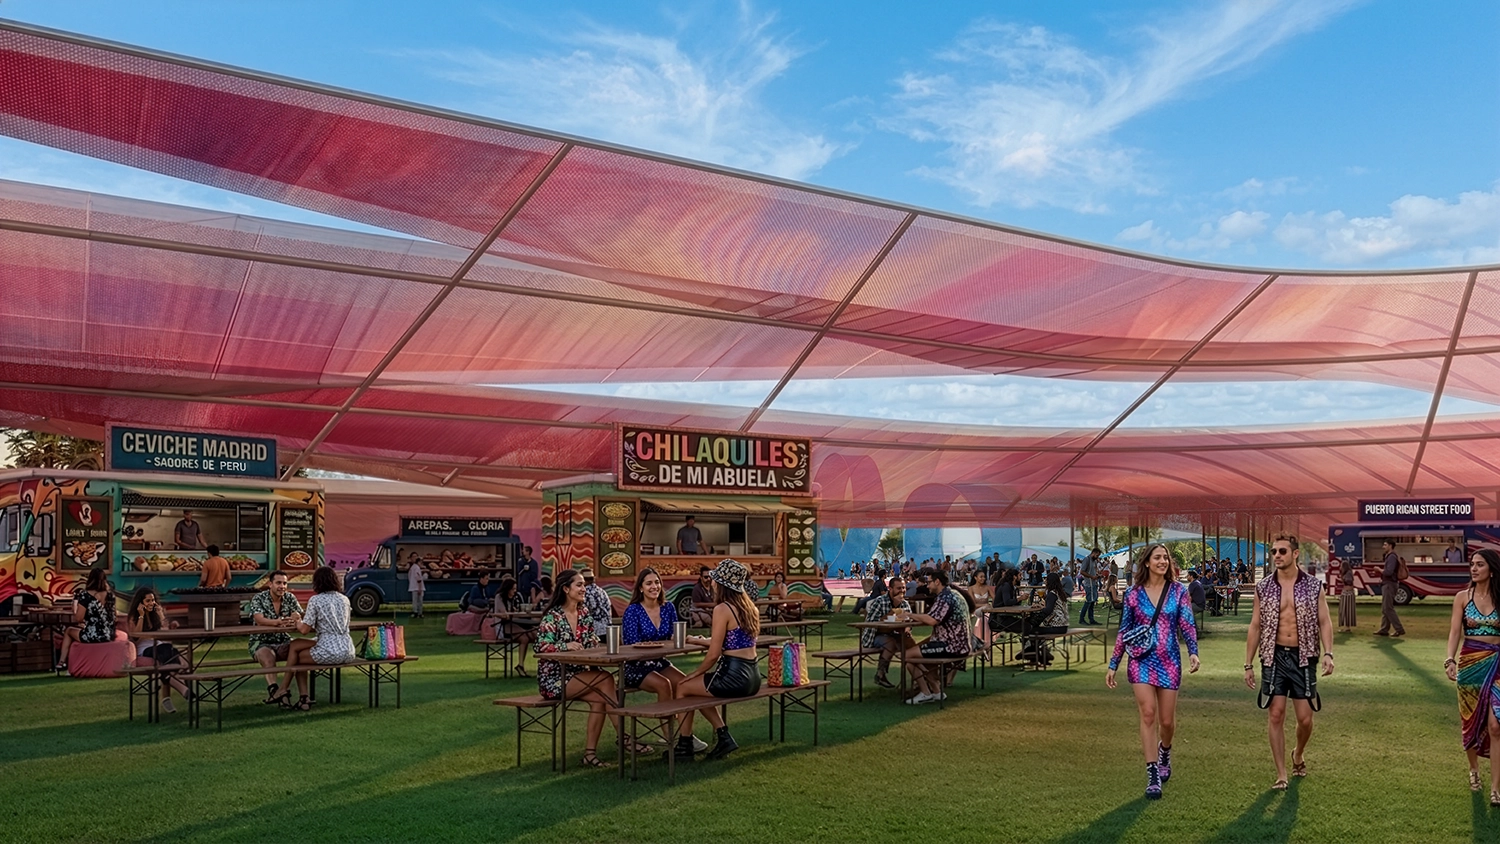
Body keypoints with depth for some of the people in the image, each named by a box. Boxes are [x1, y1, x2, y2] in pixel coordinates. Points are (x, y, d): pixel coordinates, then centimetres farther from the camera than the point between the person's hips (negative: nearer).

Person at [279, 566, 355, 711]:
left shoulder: (315, 600, -5)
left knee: (297, 657, 19)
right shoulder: (344, 599, 14)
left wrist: (298, 622, 15)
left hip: (329, 652, -7)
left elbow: (304, 629, -6)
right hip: (348, 652, 7)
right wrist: (315, 627, 27)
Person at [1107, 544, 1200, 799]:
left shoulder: (1178, 591, 1)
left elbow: (1187, 624, -4)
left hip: (1169, 662, 1)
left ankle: (1164, 752, 41)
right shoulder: (1133, 593, 1)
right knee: (1148, 714, -11)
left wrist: (1193, 652, -22)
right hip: (1142, 661, -1)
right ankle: (1153, 776, -6)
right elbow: (1123, 632, 6)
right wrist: (1113, 665, 5)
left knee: (1167, 720, 8)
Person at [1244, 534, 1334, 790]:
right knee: (1276, 715, -3)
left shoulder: (1313, 586, -1)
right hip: (1274, 656, 1)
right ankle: (1281, 774, 6)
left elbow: (1324, 622, -2)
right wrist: (1249, 664, 3)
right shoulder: (1264, 588, 2)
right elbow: (1255, 626, 5)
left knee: (1305, 718, 2)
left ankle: (1299, 754, 34)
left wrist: (1328, 654, -17)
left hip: (1303, 657, 0)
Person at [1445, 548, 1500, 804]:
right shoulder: (1462, 598, 0)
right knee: (1470, 720, 12)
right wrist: (1450, 660, -18)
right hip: (1470, 663, 1)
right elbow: (1455, 632, -4)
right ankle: (1473, 769, 34)